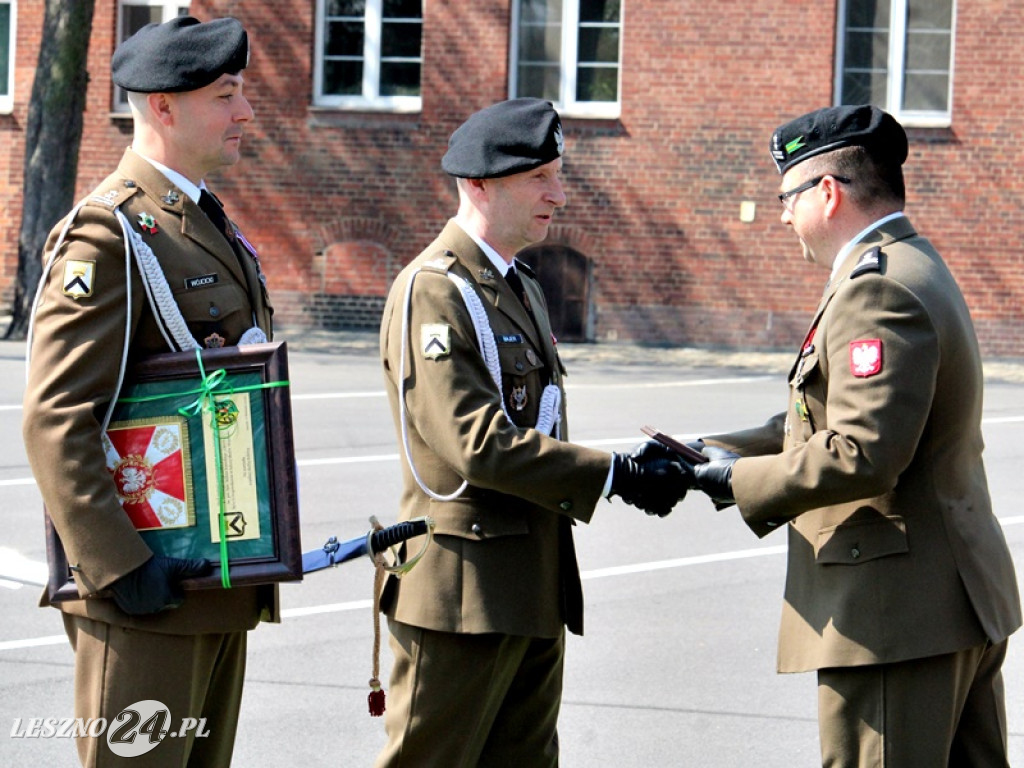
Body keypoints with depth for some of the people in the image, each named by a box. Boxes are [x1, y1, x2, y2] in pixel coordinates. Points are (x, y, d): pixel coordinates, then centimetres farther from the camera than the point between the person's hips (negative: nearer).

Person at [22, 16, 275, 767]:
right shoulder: (106, 234, -13)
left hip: (220, 591, 9)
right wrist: (120, 568, -23)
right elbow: (57, 421, -20)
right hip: (144, 593, -9)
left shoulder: (214, 228, 17)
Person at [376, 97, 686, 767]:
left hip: (534, 596, 9)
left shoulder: (521, 287, 18)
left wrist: (636, 468, 8)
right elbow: (478, 444, -23)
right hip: (462, 591, -9)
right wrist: (615, 475, -22)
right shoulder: (433, 291, -14)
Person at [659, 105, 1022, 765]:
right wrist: (728, 450, 12)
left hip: (900, 616, -11)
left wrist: (740, 479, -13)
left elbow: (862, 455, -25)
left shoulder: (876, 292, -18)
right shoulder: (917, 270, 16)